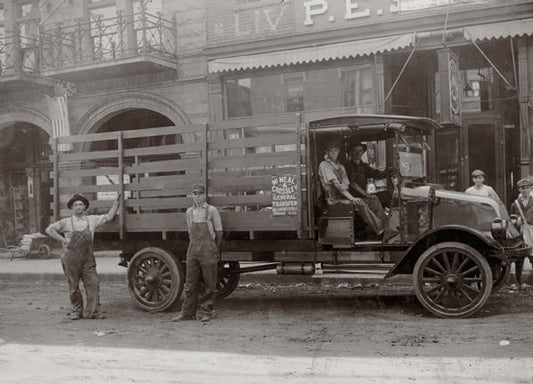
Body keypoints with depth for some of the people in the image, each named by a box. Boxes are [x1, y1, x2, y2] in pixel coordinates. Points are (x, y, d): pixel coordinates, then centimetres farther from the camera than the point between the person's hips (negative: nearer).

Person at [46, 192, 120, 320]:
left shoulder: (92, 220, 10)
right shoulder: (66, 222, 5)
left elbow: (109, 217, 12)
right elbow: (49, 230, 6)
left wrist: (116, 201, 6)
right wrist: (63, 240, -1)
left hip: (88, 258, 2)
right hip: (71, 258, -1)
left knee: (93, 283, -6)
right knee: (73, 287, 4)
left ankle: (92, 311, 1)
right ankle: (76, 311, 18)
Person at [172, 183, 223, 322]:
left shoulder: (212, 210, -2)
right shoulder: (189, 212, 10)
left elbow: (219, 232, 4)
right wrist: (195, 247, 11)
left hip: (208, 252, -4)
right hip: (193, 251, 4)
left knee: (210, 284, 2)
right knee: (191, 284, 5)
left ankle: (207, 312, 11)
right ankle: (187, 313, 9)